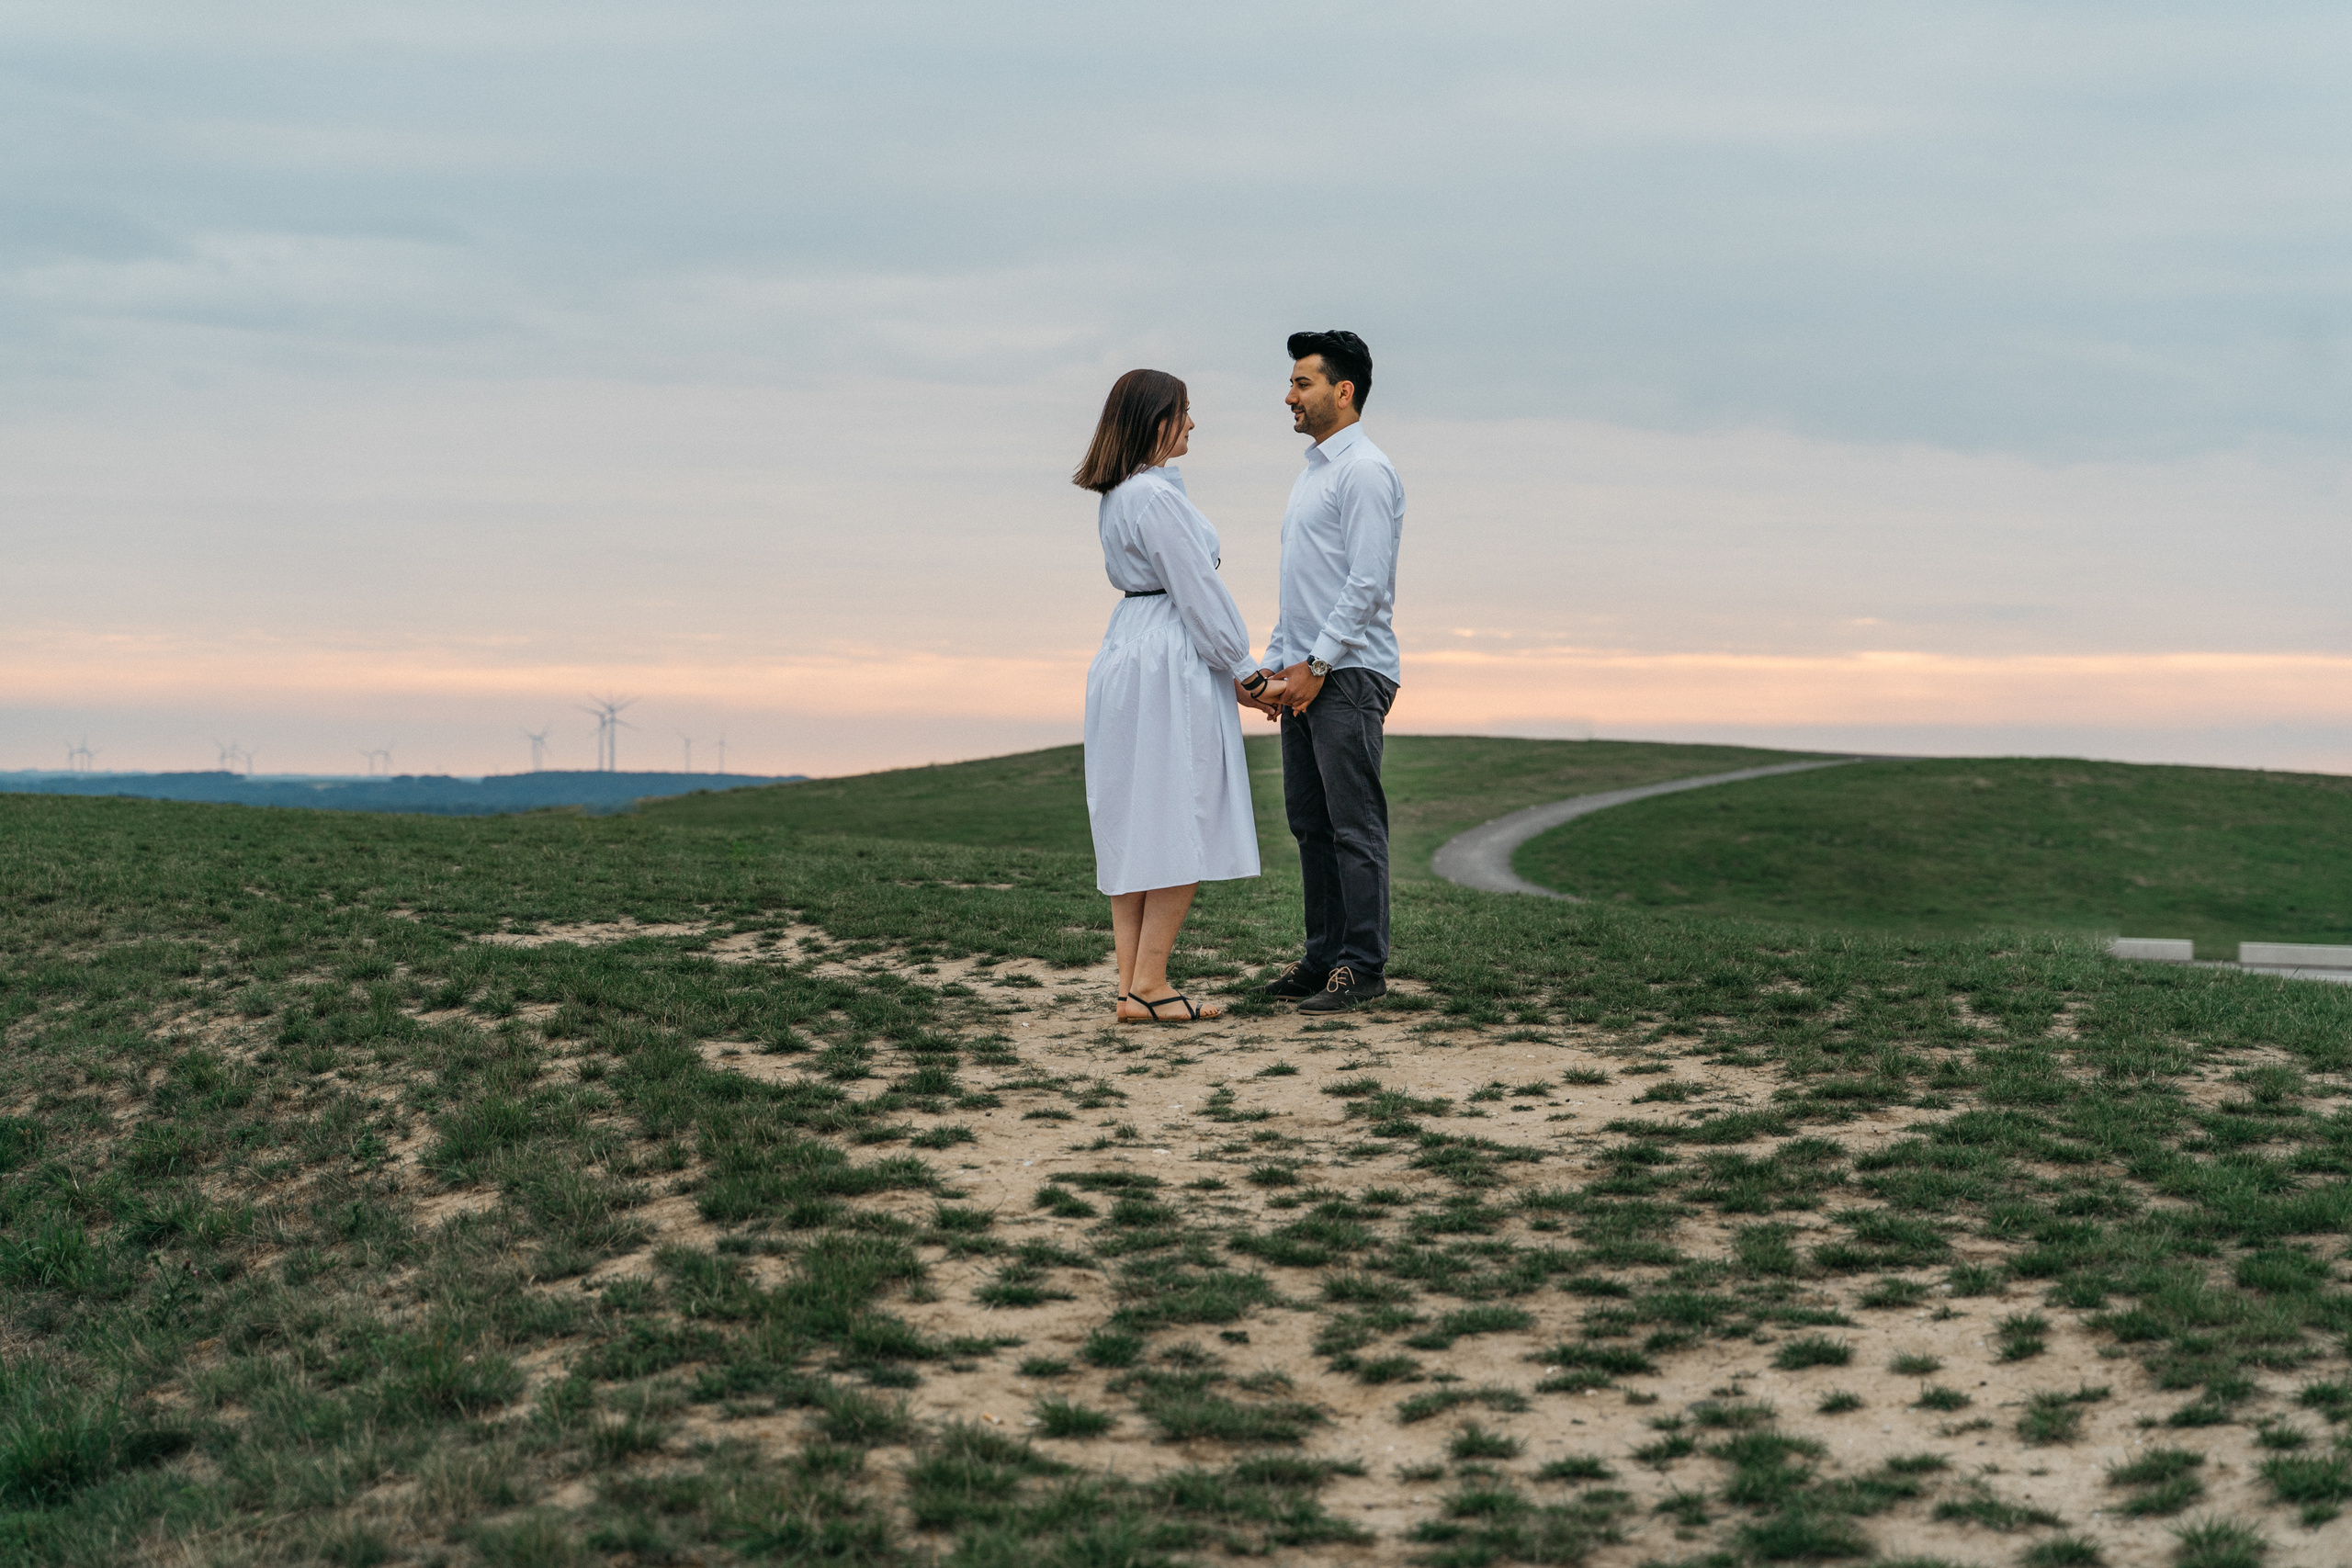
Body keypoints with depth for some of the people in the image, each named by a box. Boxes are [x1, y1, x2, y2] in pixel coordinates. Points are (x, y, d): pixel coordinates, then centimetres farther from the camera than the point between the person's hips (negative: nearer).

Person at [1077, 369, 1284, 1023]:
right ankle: (1148, 988, -5)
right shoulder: (1157, 495, -16)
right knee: (1180, 829, -6)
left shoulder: (1119, 494, 15)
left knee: (1134, 825, 9)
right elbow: (1198, 593, -16)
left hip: (1127, 653, 10)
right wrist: (1246, 674, -8)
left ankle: (1132, 984, 10)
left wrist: (1237, 671, 16)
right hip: (1172, 664, -10)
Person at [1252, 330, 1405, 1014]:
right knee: (1310, 823, 10)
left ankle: (1363, 965, -3)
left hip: (1347, 674, -10)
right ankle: (1324, 955, 16)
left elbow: (1367, 584, -18)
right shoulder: (1312, 473, 20)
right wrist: (1274, 662, 16)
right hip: (1306, 675, 10)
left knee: (1355, 825, -6)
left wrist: (1315, 665, -17)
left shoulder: (1365, 471, -11)